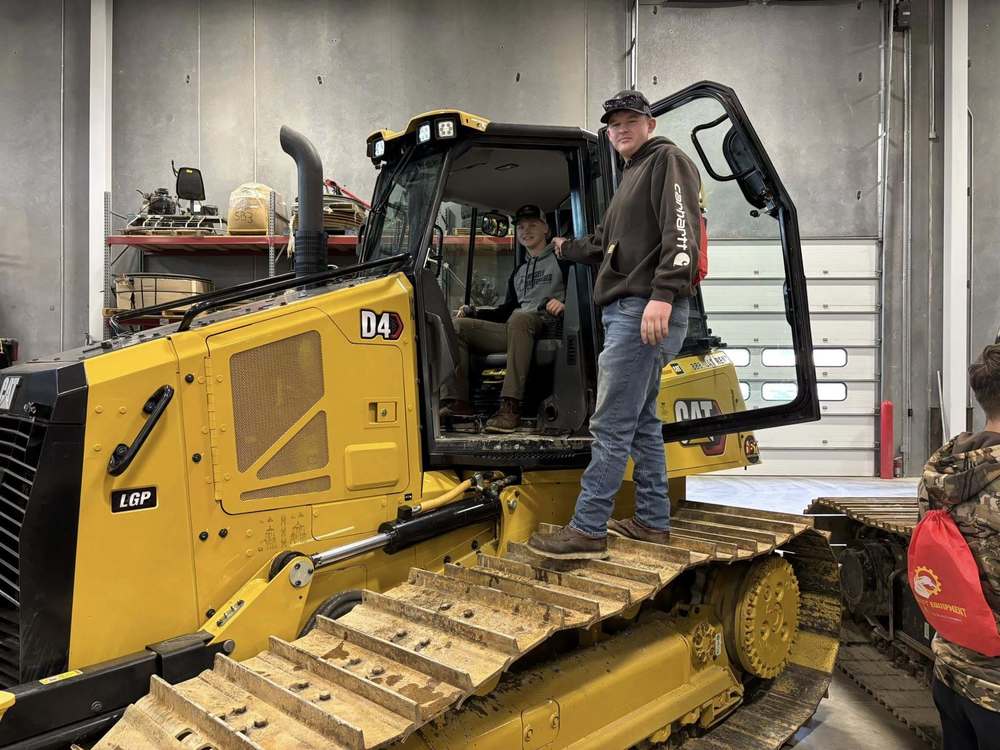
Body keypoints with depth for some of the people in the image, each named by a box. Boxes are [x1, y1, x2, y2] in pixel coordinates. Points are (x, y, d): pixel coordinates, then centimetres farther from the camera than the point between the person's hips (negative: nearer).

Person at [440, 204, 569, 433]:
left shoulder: (560, 259, 13)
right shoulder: (519, 271, 32)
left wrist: (564, 303, -21)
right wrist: (473, 313, 15)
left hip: (546, 325, -6)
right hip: (513, 331, 7)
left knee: (519, 318, -41)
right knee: (458, 325, -10)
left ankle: (510, 406, -47)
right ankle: (455, 401, -24)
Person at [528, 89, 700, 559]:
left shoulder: (667, 160, -2)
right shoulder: (631, 177, 28)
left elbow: (682, 233, -18)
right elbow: (606, 245, 37)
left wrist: (663, 294, -29)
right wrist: (566, 248, 51)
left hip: (646, 312, -11)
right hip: (626, 311, 11)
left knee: (611, 426, -10)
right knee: (642, 420, 13)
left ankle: (588, 530, -5)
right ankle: (652, 521, 22)